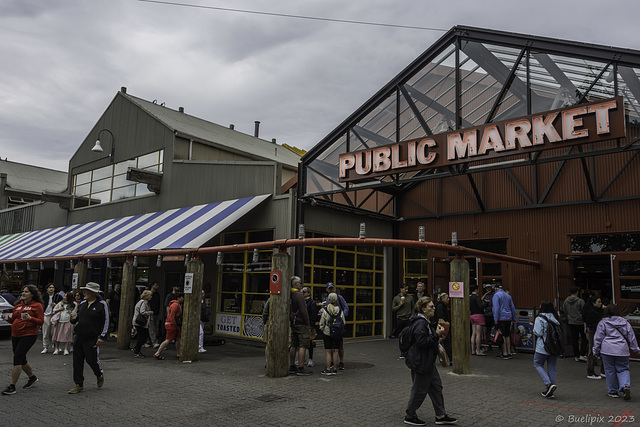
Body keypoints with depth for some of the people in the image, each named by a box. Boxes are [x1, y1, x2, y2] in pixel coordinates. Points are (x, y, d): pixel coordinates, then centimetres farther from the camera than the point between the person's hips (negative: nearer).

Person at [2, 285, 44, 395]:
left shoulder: (37, 305, -4)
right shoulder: (18, 305, 15)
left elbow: (41, 321, -8)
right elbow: (13, 320, 19)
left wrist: (30, 318, -23)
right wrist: (7, 318, -1)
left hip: (29, 335, -7)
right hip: (15, 335, 7)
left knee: (17, 357, -14)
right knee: (21, 359, 14)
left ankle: (12, 386, -8)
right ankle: (32, 377, 36)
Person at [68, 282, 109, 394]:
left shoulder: (102, 304, -8)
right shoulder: (82, 304, 10)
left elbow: (106, 321, -7)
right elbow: (78, 317, 22)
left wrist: (102, 337, -12)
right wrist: (73, 319, -2)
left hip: (92, 339, -6)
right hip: (79, 337, 6)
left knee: (92, 359, -3)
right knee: (77, 361, 6)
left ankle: (100, 375, 28)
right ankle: (79, 385, 18)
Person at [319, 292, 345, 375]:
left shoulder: (325, 310, -10)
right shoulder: (340, 311, -7)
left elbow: (322, 323, -4)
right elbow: (343, 323, 2)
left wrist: (322, 329, 15)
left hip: (327, 333, -1)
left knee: (328, 351, 4)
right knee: (335, 351, 7)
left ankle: (328, 369, 4)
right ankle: (334, 370, 10)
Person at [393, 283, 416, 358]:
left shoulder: (410, 297, 6)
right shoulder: (396, 298, 3)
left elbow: (413, 308, 12)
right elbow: (393, 309, 4)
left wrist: (412, 316, 1)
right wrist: (399, 305, -9)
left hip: (408, 319, 1)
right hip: (400, 320, 0)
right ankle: (402, 353, 15)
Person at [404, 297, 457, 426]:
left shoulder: (426, 322, 13)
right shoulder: (420, 323, -21)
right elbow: (422, 342, -28)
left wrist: (436, 340, 10)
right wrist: (436, 335, -22)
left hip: (428, 362, 11)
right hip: (420, 363, -11)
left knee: (436, 386, 14)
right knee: (419, 390, 1)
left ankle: (440, 416, 24)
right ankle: (409, 416, 16)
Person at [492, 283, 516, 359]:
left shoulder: (496, 295, -7)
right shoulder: (508, 295, 16)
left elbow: (496, 308, -15)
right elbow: (513, 308, 18)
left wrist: (496, 319, -14)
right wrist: (514, 318, 22)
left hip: (501, 318, -7)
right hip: (508, 318, 7)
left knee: (502, 336, -4)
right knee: (507, 335, 12)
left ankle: (504, 354, -3)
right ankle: (509, 353, 15)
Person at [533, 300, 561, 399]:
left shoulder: (540, 318, -14)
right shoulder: (555, 318, 7)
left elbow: (538, 333, -17)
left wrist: (534, 327, 1)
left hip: (543, 347, -6)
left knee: (538, 364, 12)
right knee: (552, 367, 10)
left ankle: (549, 384, -7)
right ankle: (549, 392, 15)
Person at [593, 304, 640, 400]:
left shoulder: (603, 323, -3)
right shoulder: (624, 322, 7)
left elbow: (598, 338, -1)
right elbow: (631, 336, 12)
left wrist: (596, 351, 9)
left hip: (607, 350, -2)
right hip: (622, 350, 3)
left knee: (610, 370, 7)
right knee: (623, 369, 11)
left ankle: (613, 392, 13)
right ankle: (626, 386, -14)